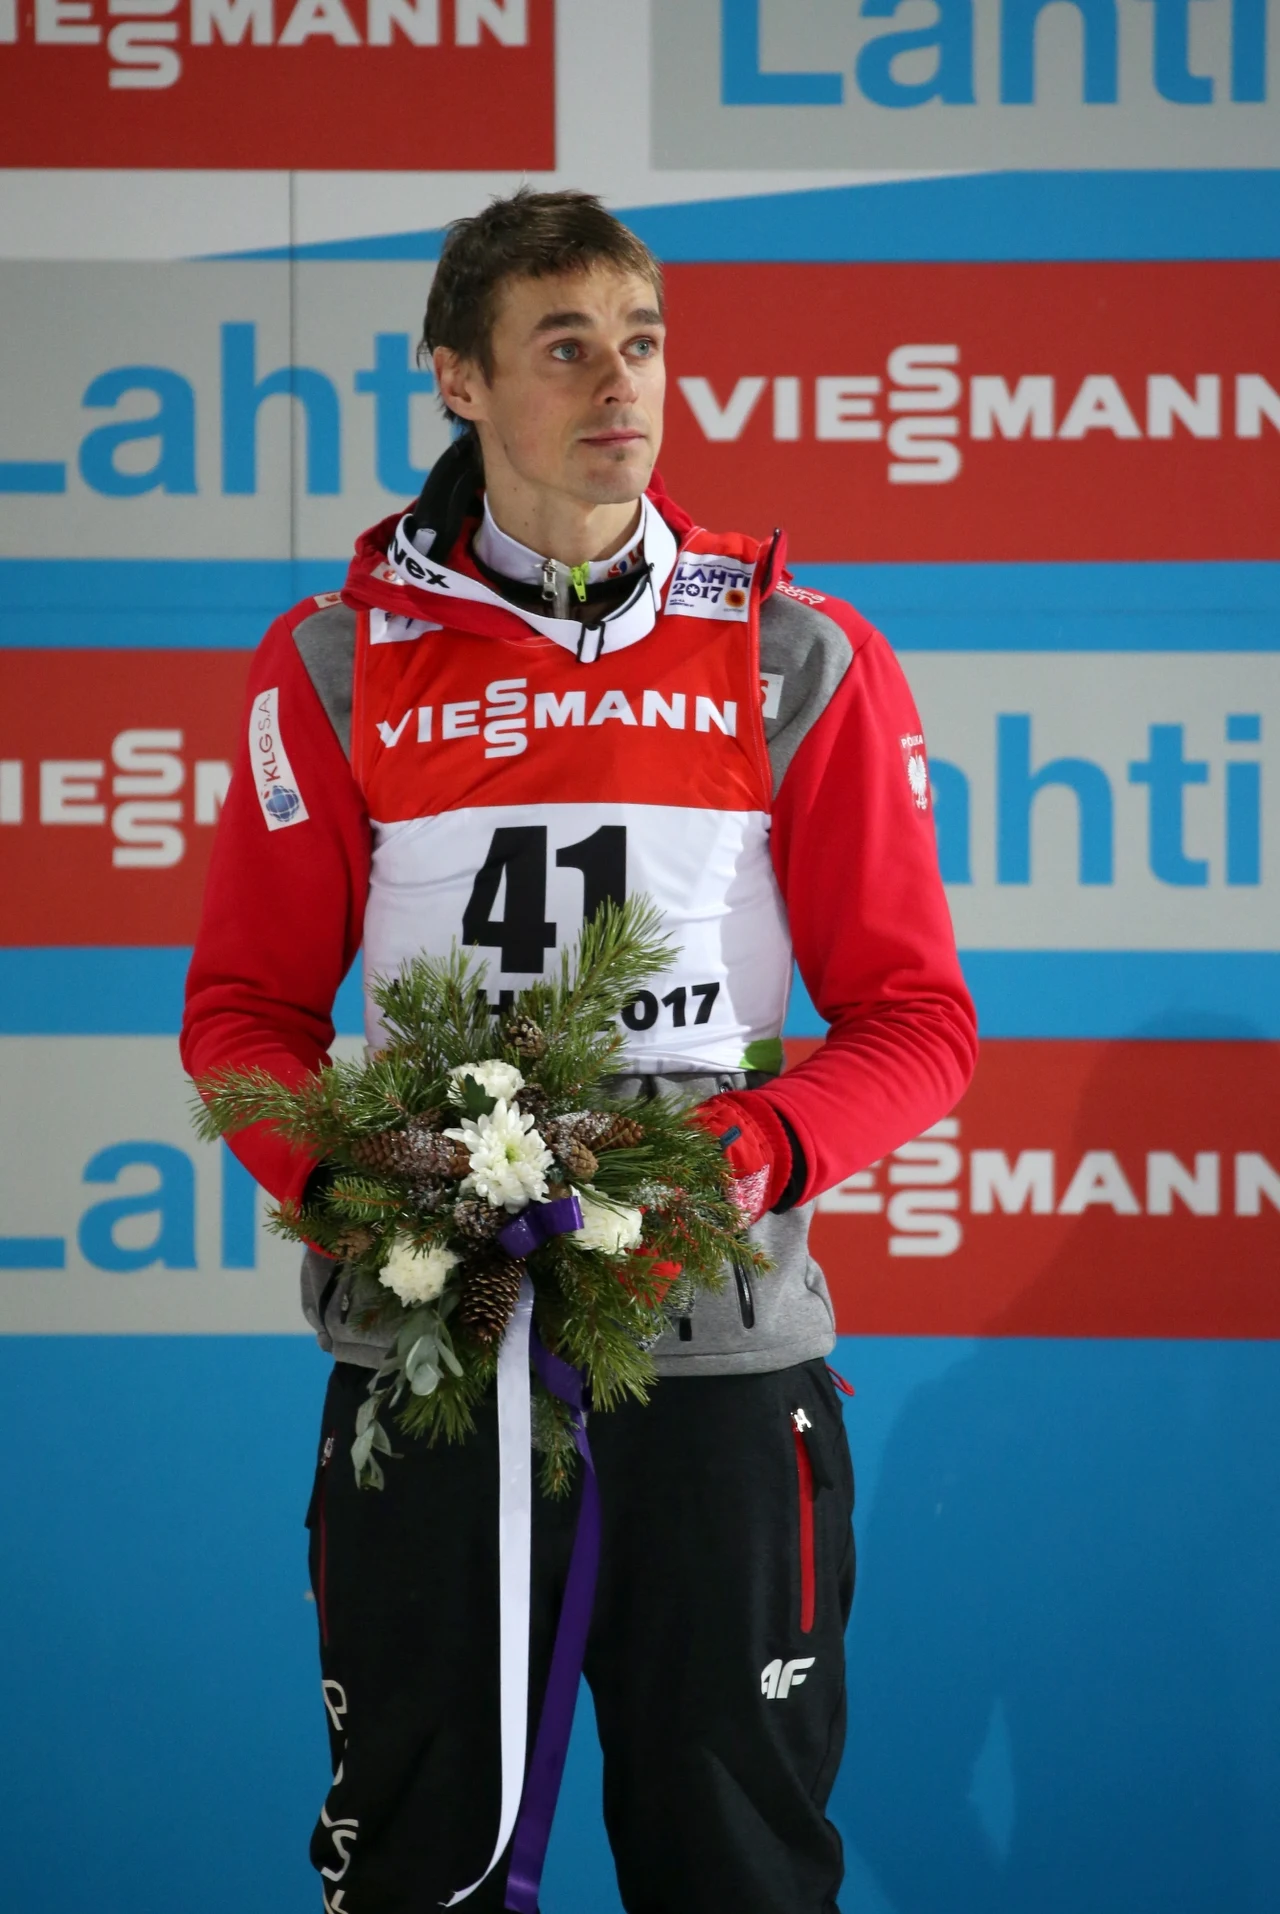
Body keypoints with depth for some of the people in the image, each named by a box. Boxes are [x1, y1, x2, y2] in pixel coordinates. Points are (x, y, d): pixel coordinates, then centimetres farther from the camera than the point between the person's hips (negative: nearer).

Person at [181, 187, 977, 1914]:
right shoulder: (338, 664, 4)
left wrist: (768, 1147, -16)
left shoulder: (800, 660, 2)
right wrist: (346, 1172, -12)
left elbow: (914, 1014, 3)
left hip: (720, 1356, 0)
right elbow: (247, 1005, 7)